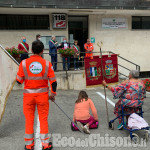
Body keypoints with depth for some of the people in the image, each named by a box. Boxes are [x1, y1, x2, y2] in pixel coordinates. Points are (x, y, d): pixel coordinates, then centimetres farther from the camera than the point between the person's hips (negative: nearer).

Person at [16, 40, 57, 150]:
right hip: (42, 95, 0)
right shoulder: (47, 64, -8)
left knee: (29, 120, 14)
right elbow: (53, 81, -6)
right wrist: (53, 95, 7)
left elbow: (19, 81, -3)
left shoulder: (24, 63, -7)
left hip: (28, 95, 1)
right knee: (43, 119, 13)